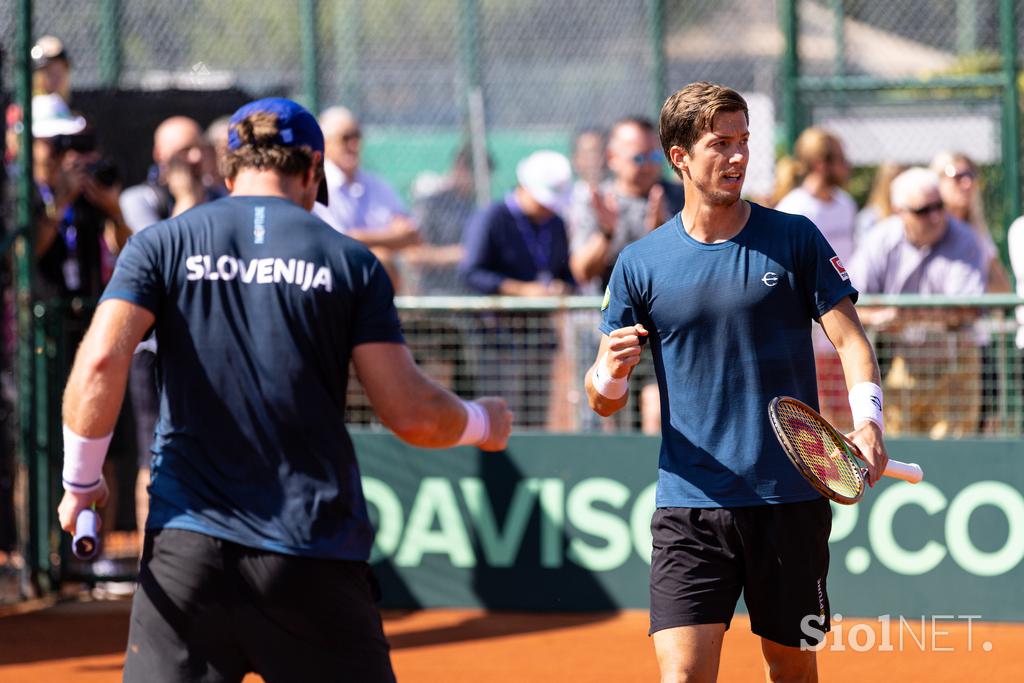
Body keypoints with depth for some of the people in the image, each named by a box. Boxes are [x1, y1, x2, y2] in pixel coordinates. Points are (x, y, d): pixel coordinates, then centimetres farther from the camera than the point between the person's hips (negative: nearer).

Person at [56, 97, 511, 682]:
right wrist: (483, 423, 21)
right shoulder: (351, 262, 4)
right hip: (316, 559, 0)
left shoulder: (162, 244, 5)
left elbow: (101, 362, -8)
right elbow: (411, 412, 1)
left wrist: (81, 481, 5)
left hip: (189, 542, 0)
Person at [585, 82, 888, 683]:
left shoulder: (794, 239, 3)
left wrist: (868, 423, -17)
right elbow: (604, 401, 7)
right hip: (690, 505, 0)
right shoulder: (640, 264, 5)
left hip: (790, 498, 0)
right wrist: (612, 370, -17)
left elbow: (850, 339, 1)